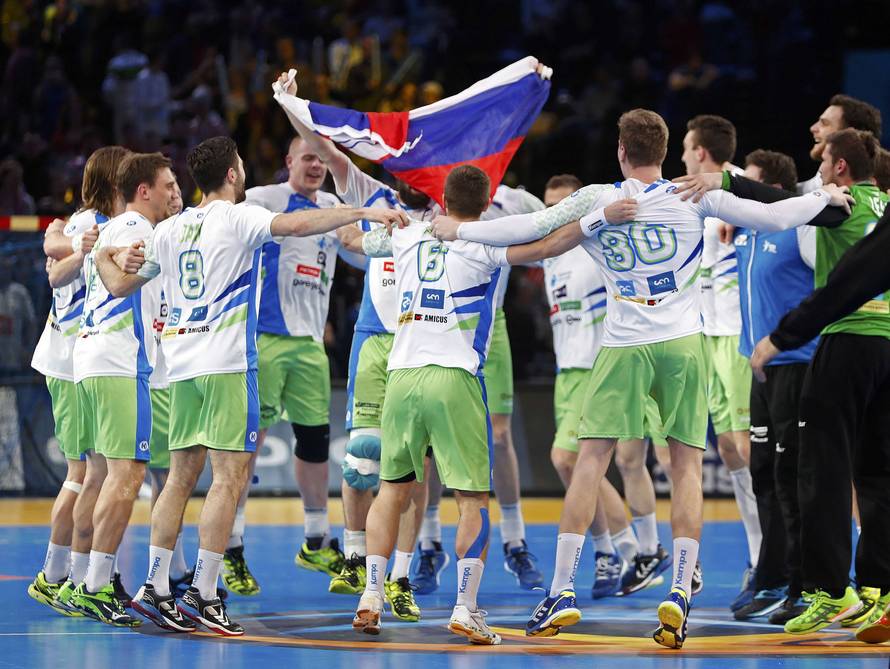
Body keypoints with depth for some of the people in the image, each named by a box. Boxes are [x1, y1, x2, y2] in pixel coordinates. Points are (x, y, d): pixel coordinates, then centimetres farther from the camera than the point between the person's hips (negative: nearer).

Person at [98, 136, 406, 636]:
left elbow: (120, 284, 21)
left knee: (182, 476, 11)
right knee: (230, 477, -6)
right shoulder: (238, 218, -3)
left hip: (184, 365, 7)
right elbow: (296, 225, -20)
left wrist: (105, 257, 41)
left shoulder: (170, 229, 15)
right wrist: (364, 213, -20)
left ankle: (156, 589, 8)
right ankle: (203, 595, -12)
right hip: (228, 362, -7)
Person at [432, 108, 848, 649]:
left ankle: (563, 589, -1)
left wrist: (457, 230, 12)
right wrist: (825, 196, 17)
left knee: (591, 462, 4)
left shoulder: (596, 199, 0)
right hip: (684, 342, 0)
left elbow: (527, 229, -2)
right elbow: (773, 217, -2)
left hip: (625, 348, 0)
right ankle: (680, 592, -6)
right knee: (687, 465, 4)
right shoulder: (694, 195, -1)